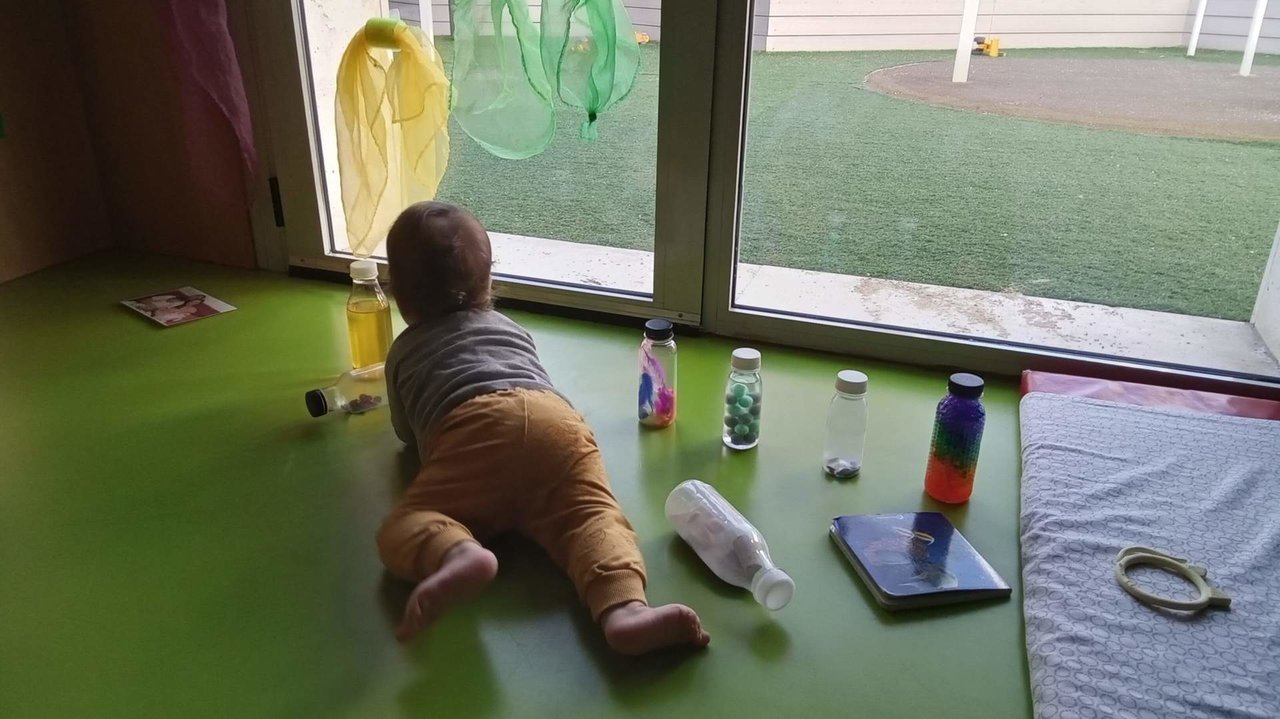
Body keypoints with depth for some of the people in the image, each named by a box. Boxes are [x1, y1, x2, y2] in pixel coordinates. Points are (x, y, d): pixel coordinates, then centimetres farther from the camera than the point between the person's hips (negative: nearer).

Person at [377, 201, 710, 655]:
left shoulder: (404, 350, 34)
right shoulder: (507, 325, 42)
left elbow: (407, 433, 44)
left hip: (470, 428, -2)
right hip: (555, 419, 3)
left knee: (402, 530, -1)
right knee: (593, 515, -11)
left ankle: (460, 555, -37)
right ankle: (626, 611, -44)